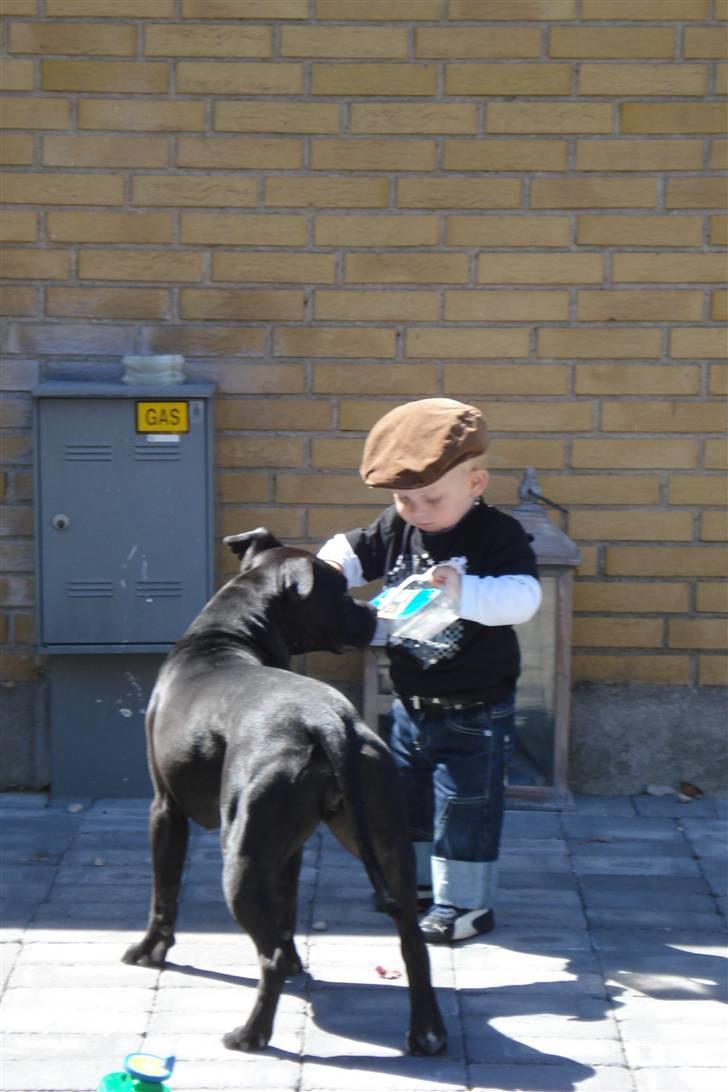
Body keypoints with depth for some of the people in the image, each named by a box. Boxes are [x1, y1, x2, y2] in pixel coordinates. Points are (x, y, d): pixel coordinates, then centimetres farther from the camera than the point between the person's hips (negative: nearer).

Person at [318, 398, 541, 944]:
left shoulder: (498, 535, -18)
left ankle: (467, 900, 15)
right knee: (405, 795, 20)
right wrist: (334, 561, -12)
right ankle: (417, 879, 39)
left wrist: (466, 591, -45)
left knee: (465, 802, 1)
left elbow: (523, 596, -30)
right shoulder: (397, 527, -1)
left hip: (474, 709, -7)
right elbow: (355, 551, 11)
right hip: (411, 701, 7)